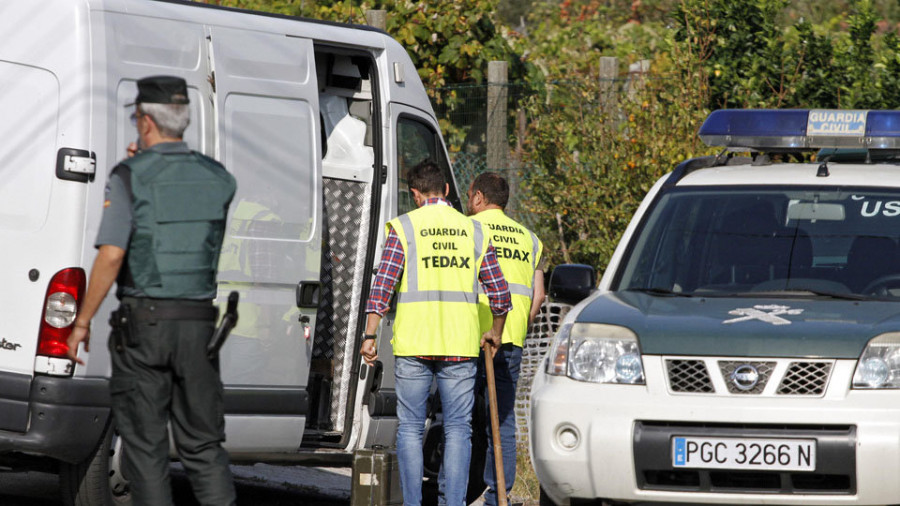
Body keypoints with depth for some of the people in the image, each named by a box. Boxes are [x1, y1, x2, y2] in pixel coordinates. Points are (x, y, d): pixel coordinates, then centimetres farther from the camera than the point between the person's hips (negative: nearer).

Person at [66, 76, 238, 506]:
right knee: (203, 446, 9)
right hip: (199, 322, 4)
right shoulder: (218, 179, 7)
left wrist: (82, 321, -6)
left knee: (145, 445, 3)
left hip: (143, 324, -4)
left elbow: (111, 256, -15)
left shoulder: (131, 176, -8)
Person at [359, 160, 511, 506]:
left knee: (410, 429, 5)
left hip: (413, 346, -1)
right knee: (458, 429, 4)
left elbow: (383, 285, -7)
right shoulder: (473, 231, 9)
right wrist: (495, 332, 26)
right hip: (460, 346, 2)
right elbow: (499, 292, 10)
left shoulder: (404, 227, 1)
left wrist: (369, 336, -6)